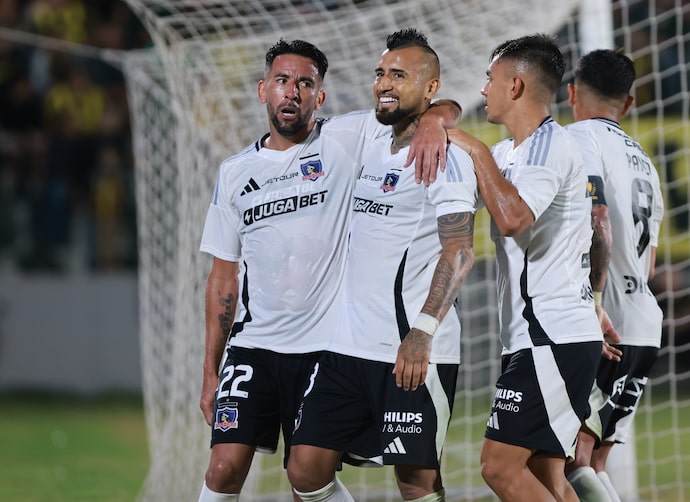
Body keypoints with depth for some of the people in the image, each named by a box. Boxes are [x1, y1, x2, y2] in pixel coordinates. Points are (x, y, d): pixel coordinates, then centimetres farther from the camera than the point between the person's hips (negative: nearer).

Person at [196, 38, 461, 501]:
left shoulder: (350, 139, 0)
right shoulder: (235, 172, 10)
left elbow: (447, 109, -2)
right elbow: (224, 276, 13)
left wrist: (433, 120, -27)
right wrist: (210, 372, 10)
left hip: (325, 348, -2)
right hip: (253, 345, 3)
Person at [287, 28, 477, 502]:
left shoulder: (446, 158, -8)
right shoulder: (371, 151, 17)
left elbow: (459, 253, -19)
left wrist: (423, 330, -31)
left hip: (414, 354, -8)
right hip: (348, 347, 8)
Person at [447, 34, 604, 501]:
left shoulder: (550, 144, -11)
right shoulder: (511, 152, 19)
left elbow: (513, 217, -26)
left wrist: (477, 151, -14)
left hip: (553, 339, -10)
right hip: (543, 337, 10)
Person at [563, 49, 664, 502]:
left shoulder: (579, 139, -5)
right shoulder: (644, 161, 22)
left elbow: (597, 223, -20)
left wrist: (592, 303, -23)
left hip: (598, 328, -8)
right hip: (643, 328, 8)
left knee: (570, 460, -13)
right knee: (592, 463, 11)